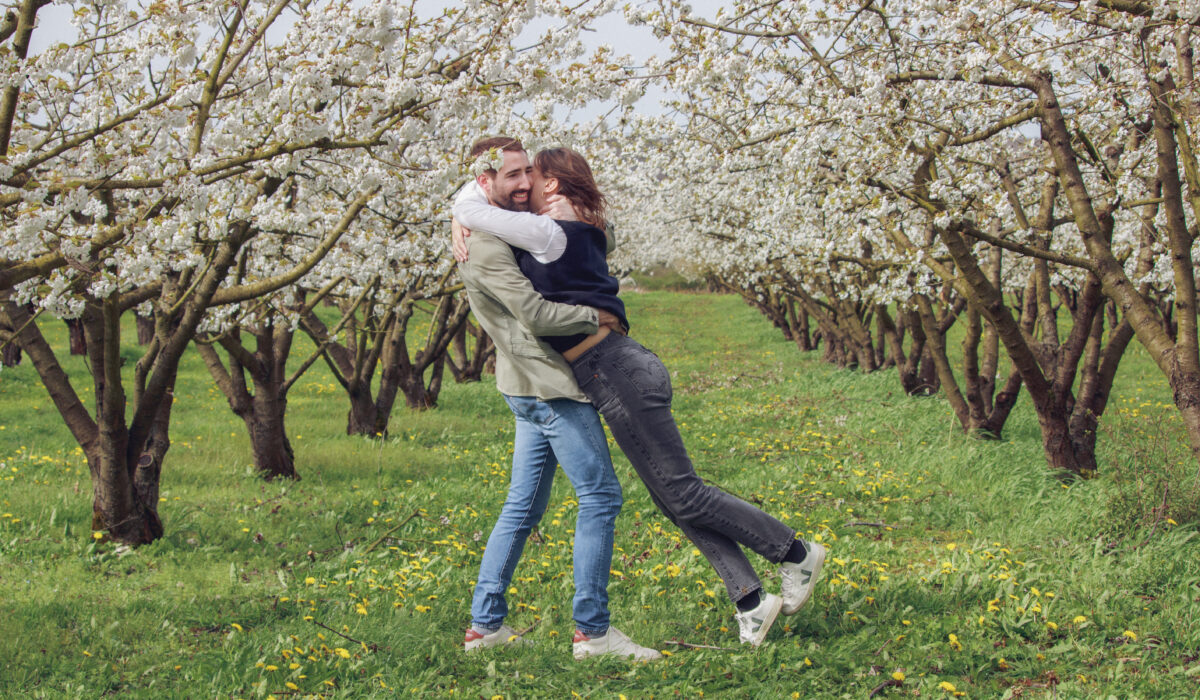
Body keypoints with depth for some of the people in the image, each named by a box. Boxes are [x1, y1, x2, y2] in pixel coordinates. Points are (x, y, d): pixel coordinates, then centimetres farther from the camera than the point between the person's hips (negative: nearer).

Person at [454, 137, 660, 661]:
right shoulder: (486, 247, -16)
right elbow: (538, 316, -23)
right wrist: (599, 317, -11)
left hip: (534, 388, 10)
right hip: (546, 385, -10)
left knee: (524, 505, 12)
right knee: (599, 495, -8)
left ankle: (485, 623, 15)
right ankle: (591, 630, -6)